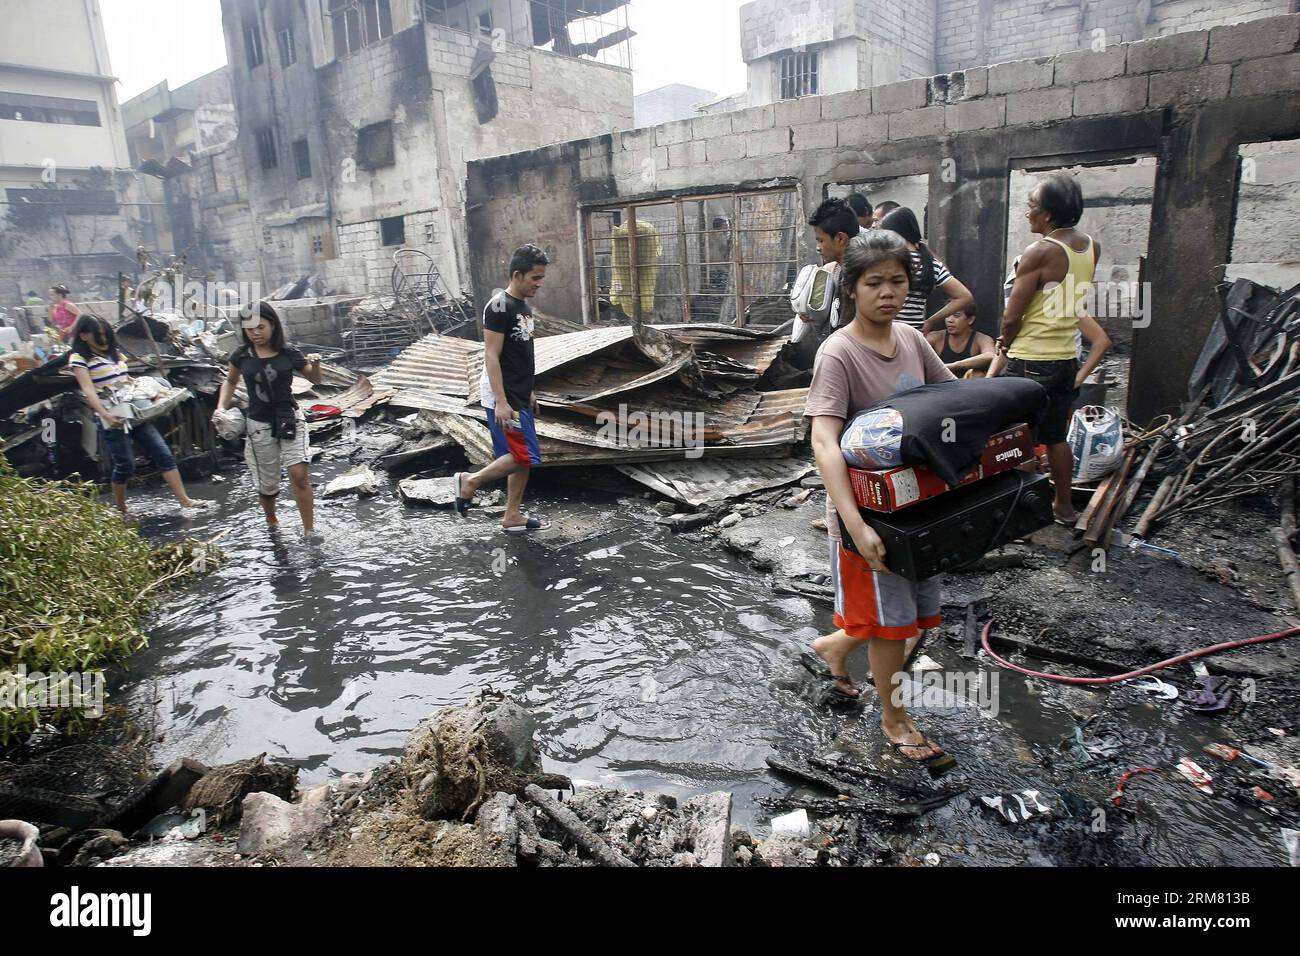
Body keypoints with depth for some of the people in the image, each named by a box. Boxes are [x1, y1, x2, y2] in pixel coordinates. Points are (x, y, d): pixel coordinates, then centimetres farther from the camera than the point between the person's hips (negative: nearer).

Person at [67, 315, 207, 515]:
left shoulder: (114, 353, 16)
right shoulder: (79, 359, -4)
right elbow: (88, 390, -17)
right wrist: (105, 415, -31)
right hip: (113, 419, -6)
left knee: (164, 454, -2)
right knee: (125, 466, -1)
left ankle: (185, 500, -2)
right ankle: (121, 511, 18)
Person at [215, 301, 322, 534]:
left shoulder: (288, 353, -6)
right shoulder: (241, 355, -3)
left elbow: (315, 380, 6)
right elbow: (230, 382, 16)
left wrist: (316, 364, -15)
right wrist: (221, 407, 1)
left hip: (289, 419, -1)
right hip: (259, 425, 1)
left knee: (299, 474, -17)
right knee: (268, 484, 10)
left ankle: (310, 532, -11)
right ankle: (271, 523, 38)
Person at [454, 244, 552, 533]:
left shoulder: (524, 307, 13)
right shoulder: (499, 307, -16)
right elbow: (491, 357, -19)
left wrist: (528, 393, 22)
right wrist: (501, 402, -24)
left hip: (519, 396, 9)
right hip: (504, 398, -9)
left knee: (522, 457, 11)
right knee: (525, 457, -10)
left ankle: (512, 516, 20)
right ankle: (470, 481, 6)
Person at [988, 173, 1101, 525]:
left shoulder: (1039, 252, -18)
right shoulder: (1092, 247, 4)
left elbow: (1011, 317, -13)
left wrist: (1004, 347, 2)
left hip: (1030, 361, -8)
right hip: (1067, 358, 8)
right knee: (1056, 436, 18)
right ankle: (1064, 505, 29)